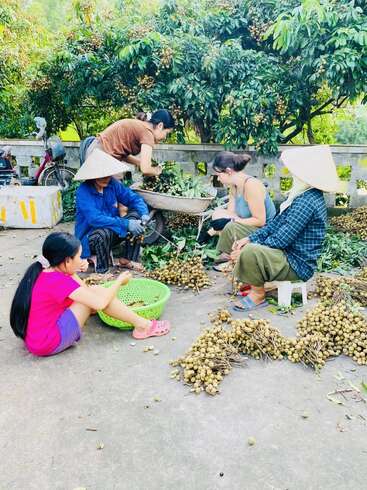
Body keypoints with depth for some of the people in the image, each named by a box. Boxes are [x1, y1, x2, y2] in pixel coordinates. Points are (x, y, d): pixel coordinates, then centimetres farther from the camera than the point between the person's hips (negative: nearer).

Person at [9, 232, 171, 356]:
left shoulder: (41, 271, 3)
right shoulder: (58, 281, -23)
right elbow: (100, 303, -22)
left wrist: (72, 273, 3)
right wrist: (119, 281, -8)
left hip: (35, 340, 9)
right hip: (50, 344, -9)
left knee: (92, 293, 11)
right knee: (97, 292, -11)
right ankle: (143, 326, 0)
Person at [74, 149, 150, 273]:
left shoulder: (113, 184, -6)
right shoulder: (83, 192, -23)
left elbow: (134, 198, -3)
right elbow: (95, 219, -34)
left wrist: (144, 214, -25)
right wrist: (126, 224, -39)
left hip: (112, 232, 6)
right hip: (89, 239, -6)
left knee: (136, 215, -12)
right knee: (104, 232, -38)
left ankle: (127, 259, -3)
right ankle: (102, 270, -12)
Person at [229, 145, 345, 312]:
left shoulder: (307, 201, -26)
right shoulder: (302, 194, 5)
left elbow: (281, 240, -27)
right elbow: (277, 222, 10)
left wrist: (248, 249, -17)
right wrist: (250, 238, 0)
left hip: (298, 265, -10)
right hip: (289, 253, 10)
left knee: (250, 252, -31)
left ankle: (258, 295, -7)